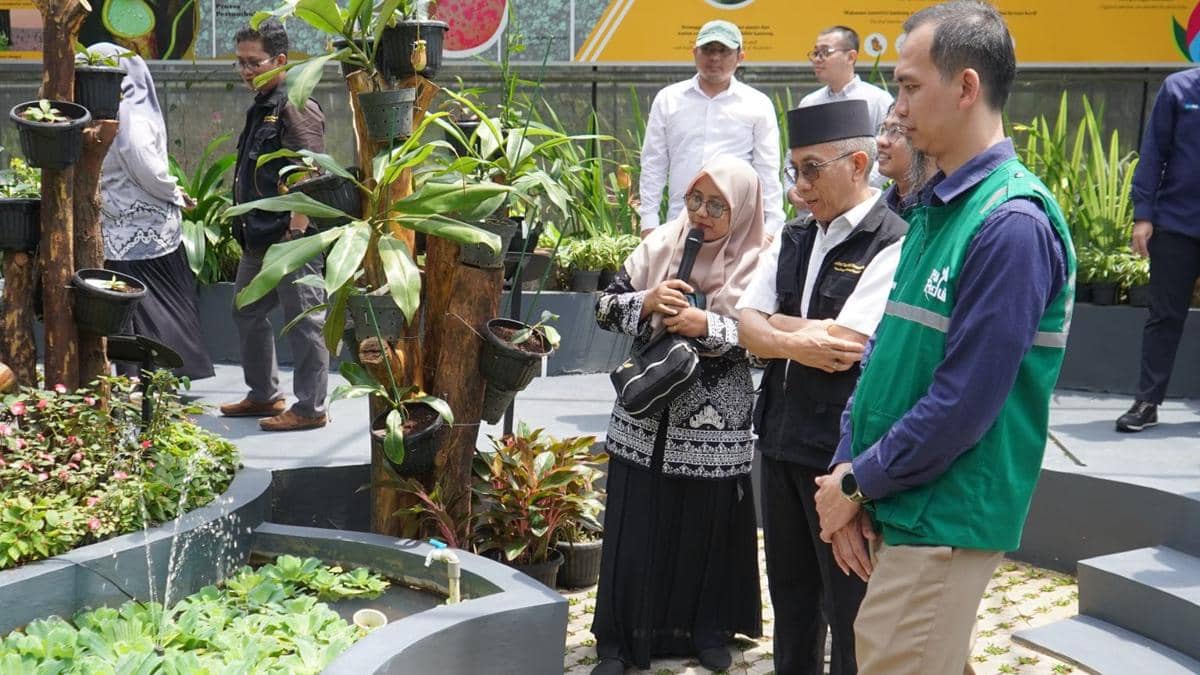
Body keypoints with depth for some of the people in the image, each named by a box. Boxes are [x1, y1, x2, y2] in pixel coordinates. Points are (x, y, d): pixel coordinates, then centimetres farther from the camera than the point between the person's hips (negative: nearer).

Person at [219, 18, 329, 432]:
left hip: (291, 240, -11)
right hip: (260, 239, 11)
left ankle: (310, 409, 7)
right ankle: (264, 395, 32)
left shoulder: (296, 109, -14)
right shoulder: (261, 107, 16)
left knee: (304, 322, -2)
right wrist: (248, 227, 20)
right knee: (246, 313, 19)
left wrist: (295, 231, -24)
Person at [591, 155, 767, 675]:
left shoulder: (758, 267, -6)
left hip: (715, 430, -2)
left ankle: (708, 630, 29)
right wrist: (647, 301, -17)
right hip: (647, 419, 2)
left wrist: (707, 326, -23)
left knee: (708, 529, 10)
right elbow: (605, 306, 2)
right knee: (636, 529, 6)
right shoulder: (660, 246, 2)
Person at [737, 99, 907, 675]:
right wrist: (798, 342, -16)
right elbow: (747, 330, 4)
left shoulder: (893, 245, -14)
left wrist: (777, 325, -5)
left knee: (848, 605, 6)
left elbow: (844, 346, -21)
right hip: (781, 440, 7)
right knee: (790, 591, 20)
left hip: (844, 450, -7)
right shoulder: (793, 240, 10)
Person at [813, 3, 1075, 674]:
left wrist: (859, 482, -11)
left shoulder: (1011, 222, -19)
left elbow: (964, 403, -22)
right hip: (903, 507, 9)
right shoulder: (935, 208, 10)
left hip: (943, 523, -9)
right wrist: (847, 473, 1)